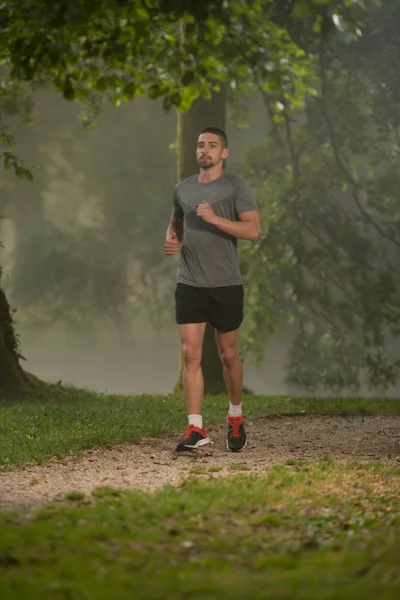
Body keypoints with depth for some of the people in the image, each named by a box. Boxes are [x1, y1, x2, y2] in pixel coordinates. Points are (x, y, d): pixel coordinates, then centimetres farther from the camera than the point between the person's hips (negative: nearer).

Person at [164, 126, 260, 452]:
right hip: (189, 285, 3)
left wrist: (215, 218, -22)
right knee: (190, 354, -8)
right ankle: (196, 428, -10)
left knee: (228, 355, 8)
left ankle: (235, 418, 30)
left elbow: (253, 230, -13)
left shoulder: (236, 187, -3)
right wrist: (171, 239, 7)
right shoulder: (183, 189, 11)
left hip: (226, 284, -3)